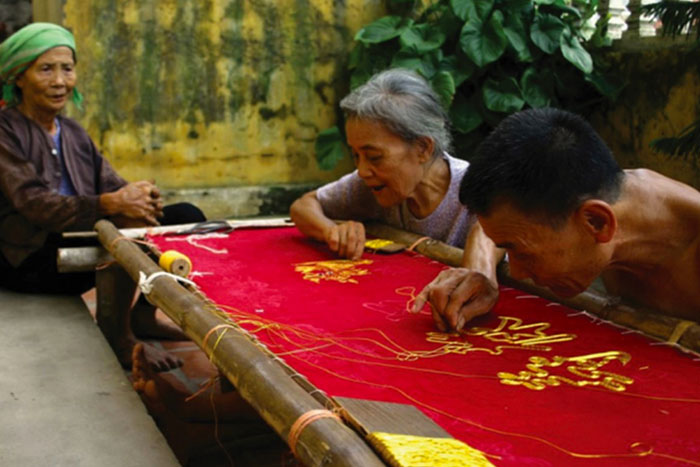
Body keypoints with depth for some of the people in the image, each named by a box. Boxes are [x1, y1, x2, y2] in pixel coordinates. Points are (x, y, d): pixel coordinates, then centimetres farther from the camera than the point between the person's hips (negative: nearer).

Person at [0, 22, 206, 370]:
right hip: (28, 258, -7)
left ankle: (143, 316, 4)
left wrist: (138, 198, -21)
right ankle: (116, 338, -14)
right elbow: (33, 204, -20)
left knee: (187, 217, -5)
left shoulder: (74, 133, 15)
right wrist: (109, 204, -32)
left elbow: (111, 185, 5)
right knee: (124, 236, -35)